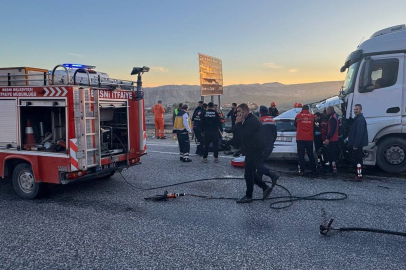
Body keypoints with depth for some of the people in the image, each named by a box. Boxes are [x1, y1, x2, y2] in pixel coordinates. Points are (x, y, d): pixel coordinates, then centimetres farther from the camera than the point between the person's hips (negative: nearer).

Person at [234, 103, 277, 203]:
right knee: (251, 174, 16)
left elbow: (244, 134, -26)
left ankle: (248, 196, 8)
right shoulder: (249, 120, 16)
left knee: (249, 174, -2)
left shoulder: (252, 121, -18)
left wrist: (238, 123, -20)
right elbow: (244, 133, 17)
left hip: (254, 152, -11)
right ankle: (266, 188, 22)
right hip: (252, 151, 11)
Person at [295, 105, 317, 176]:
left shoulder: (298, 116, 0)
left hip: (300, 138, -2)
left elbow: (295, 125, 15)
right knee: (311, 155, 10)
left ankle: (302, 171, -2)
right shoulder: (312, 116, 5)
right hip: (309, 138, 2)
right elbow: (313, 126, 19)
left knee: (301, 155, 1)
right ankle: (313, 171, 11)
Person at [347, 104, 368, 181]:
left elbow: (359, 133, -23)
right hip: (356, 144, 11)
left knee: (357, 160, -7)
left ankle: (359, 175, -3)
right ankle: (359, 175, 22)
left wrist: (355, 145, -24)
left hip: (357, 144, -11)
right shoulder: (358, 118, 17)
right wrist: (353, 143, 22)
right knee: (357, 160, 15)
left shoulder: (360, 119, -16)